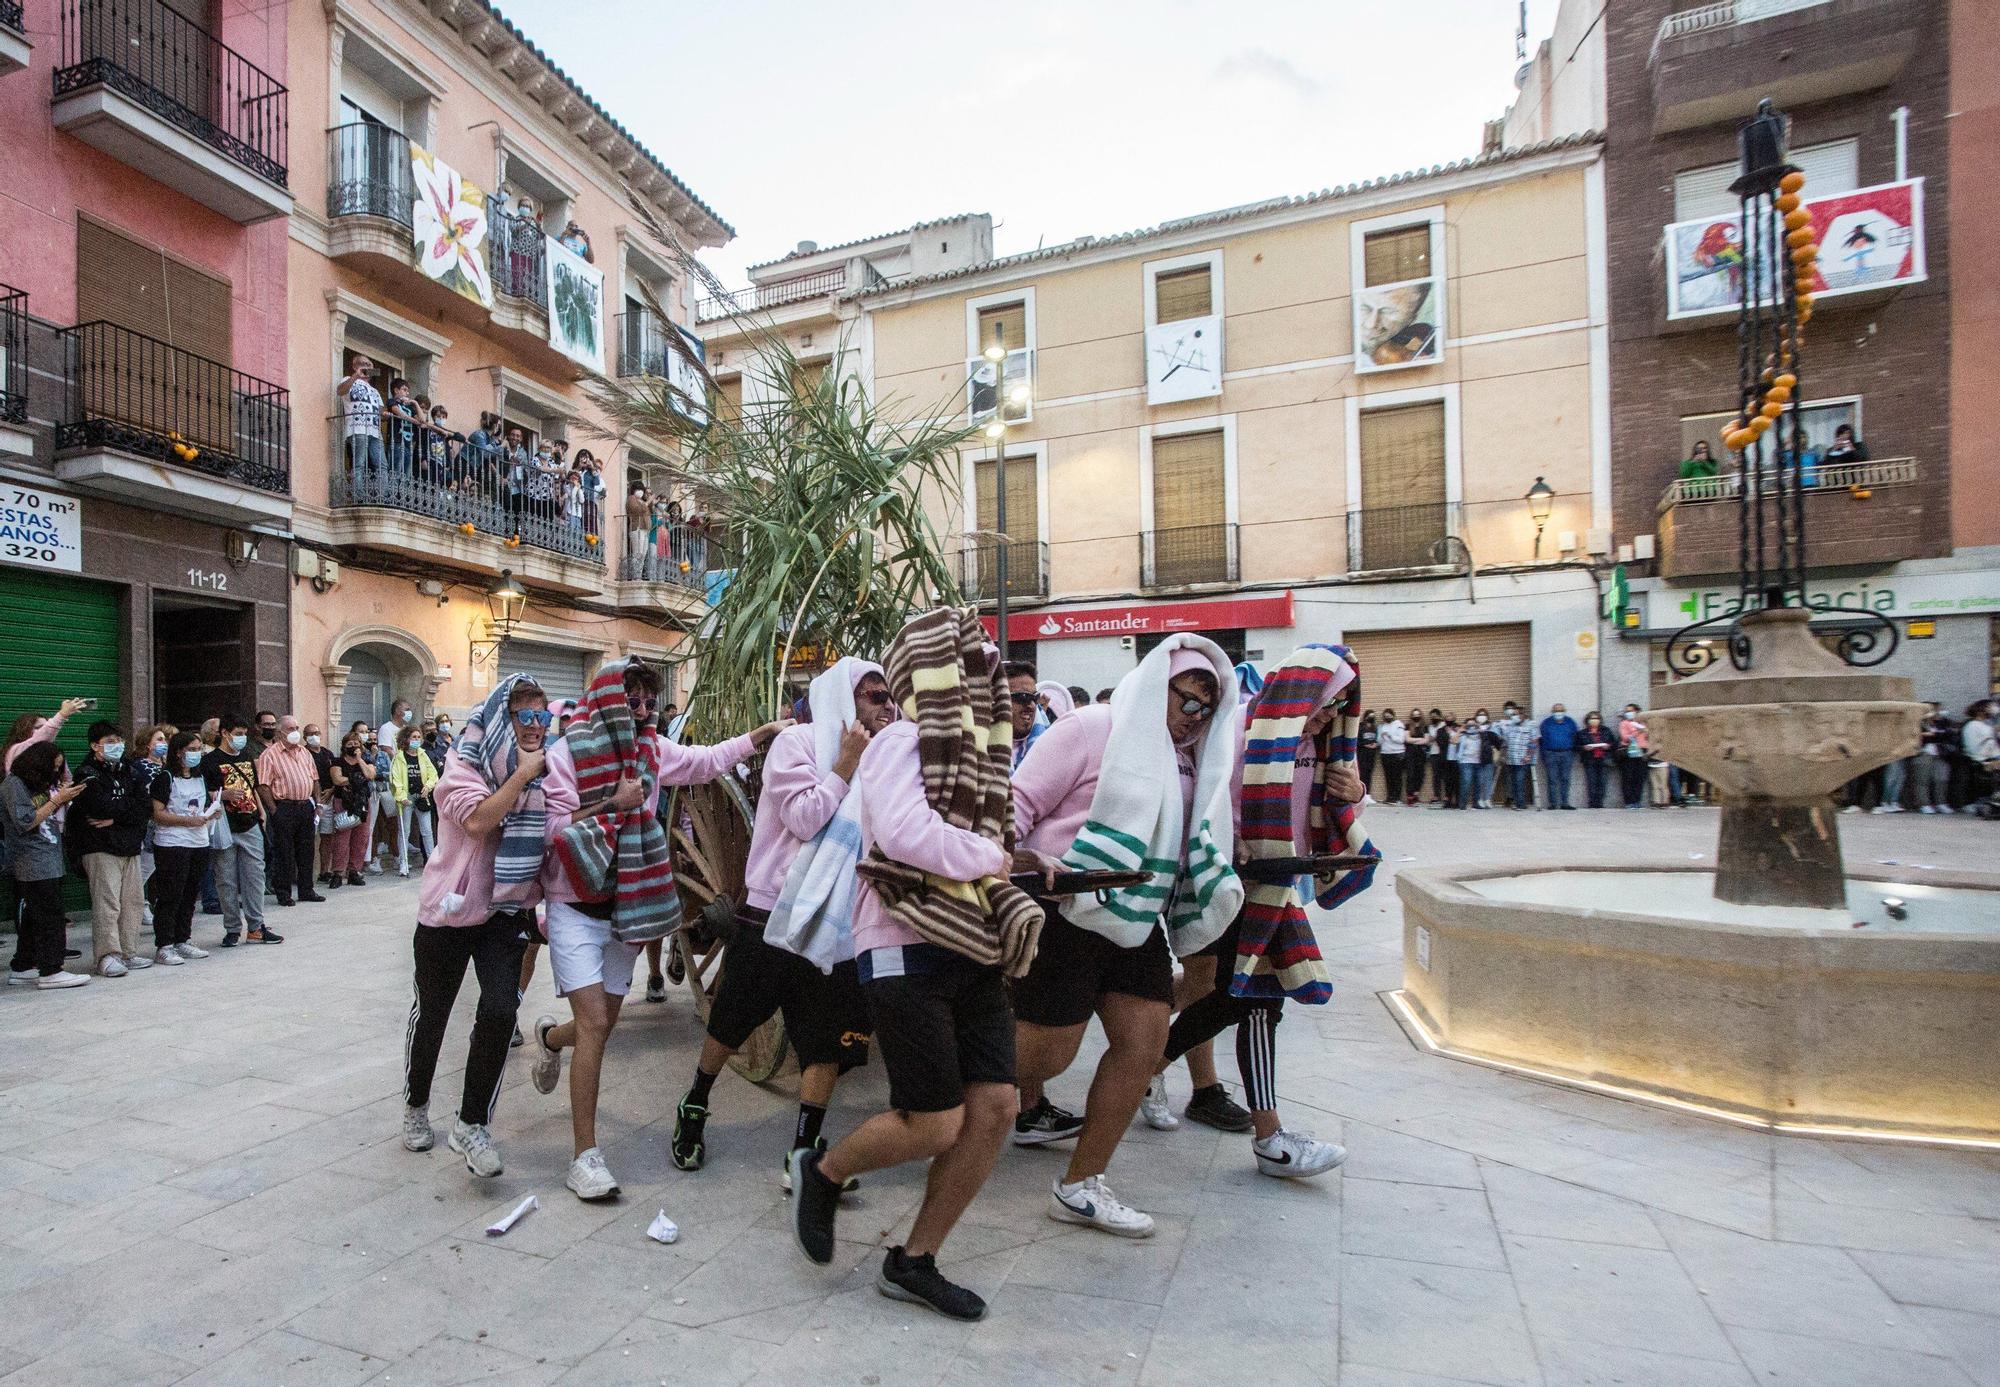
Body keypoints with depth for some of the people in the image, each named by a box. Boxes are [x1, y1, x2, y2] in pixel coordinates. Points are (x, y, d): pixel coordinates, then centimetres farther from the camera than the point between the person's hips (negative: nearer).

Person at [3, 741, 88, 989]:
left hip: (49, 859, 9)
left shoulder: (39, 784, 16)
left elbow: (52, 819, 16)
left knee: (33, 917, 12)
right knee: (50, 915, -10)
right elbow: (25, 822, -15)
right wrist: (57, 800, -14)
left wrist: (65, 796, 3)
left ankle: (22, 969, 18)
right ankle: (50, 971, -8)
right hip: (31, 861, -9)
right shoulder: (13, 785, -8)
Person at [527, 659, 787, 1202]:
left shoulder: (651, 749, 1)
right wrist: (614, 804, -20)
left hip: (624, 908, 6)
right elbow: (552, 829, -16)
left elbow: (707, 760, 10)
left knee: (604, 1022, 16)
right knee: (595, 1022, -11)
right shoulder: (567, 753, -14)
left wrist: (764, 733, 4)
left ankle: (550, 1037, 52)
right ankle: (586, 1154, 0)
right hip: (576, 908, -5)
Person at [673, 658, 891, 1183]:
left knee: (829, 1039, 3)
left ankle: (804, 1151, 15)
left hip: (830, 922, 5)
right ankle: (693, 1108, 38)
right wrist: (845, 767, -14)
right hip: (771, 913, -5)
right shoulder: (799, 742, -10)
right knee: (732, 1022, 13)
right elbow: (804, 818, -19)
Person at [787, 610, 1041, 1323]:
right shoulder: (900, 743, -12)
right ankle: (821, 1171, 26)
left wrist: (1008, 905, -1)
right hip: (907, 950, -8)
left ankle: (913, 1262, 21)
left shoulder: (976, 749, 14)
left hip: (971, 949, 8)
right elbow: (905, 834, -28)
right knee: (936, 1124, -4)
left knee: (995, 1107, 2)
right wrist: (987, 857, -12)